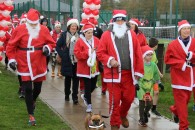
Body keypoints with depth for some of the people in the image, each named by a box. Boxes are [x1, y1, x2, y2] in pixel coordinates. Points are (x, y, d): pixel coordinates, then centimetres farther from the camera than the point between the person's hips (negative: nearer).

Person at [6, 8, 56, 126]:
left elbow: (51, 43, 7)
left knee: (38, 88, 14)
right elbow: (11, 46, -1)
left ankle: (33, 101, 50)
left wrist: (48, 48, -14)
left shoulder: (44, 30, -3)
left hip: (39, 65, 2)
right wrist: (12, 59, -7)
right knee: (28, 89, -3)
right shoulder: (19, 30, -8)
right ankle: (31, 115, 7)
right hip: (25, 65, -2)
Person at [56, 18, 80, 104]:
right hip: (67, 61, 0)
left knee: (76, 79, -1)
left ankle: (75, 97, 3)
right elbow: (58, 46, 3)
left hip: (77, 61, 0)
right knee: (68, 78, 11)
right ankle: (67, 94, 26)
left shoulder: (79, 36, 2)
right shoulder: (64, 35, 0)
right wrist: (62, 55, -5)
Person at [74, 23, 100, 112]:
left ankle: (85, 96, 41)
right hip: (85, 68, -4)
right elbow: (77, 54, -14)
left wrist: (95, 51, -18)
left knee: (93, 85, 11)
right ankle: (89, 104, 7)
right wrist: (88, 52, -21)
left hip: (94, 67, 4)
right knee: (88, 86, -3)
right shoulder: (80, 41, -9)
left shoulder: (96, 40, 3)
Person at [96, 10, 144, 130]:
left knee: (129, 98, 9)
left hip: (129, 74, 3)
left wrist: (138, 71, 1)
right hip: (113, 74, -2)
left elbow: (138, 55, 5)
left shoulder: (132, 35, 6)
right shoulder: (106, 35, -1)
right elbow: (100, 53, -2)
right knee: (115, 100, 1)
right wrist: (109, 60, -19)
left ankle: (123, 115, 38)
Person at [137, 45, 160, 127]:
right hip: (141, 86, -4)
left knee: (149, 103, 3)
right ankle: (141, 120, 13)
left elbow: (156, 76, 12)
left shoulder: (153, 65, 2)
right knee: (142, 103, 2)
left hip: (150, 87, 4)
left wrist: (156, 84, 13)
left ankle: (145, 113, 33)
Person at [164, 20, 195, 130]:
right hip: (179, 76, -4)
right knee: (181, 101, -4)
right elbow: (168, 59, -4)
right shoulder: (173, 44, -5)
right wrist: (181, 63, -15)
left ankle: (174, 110, 46)